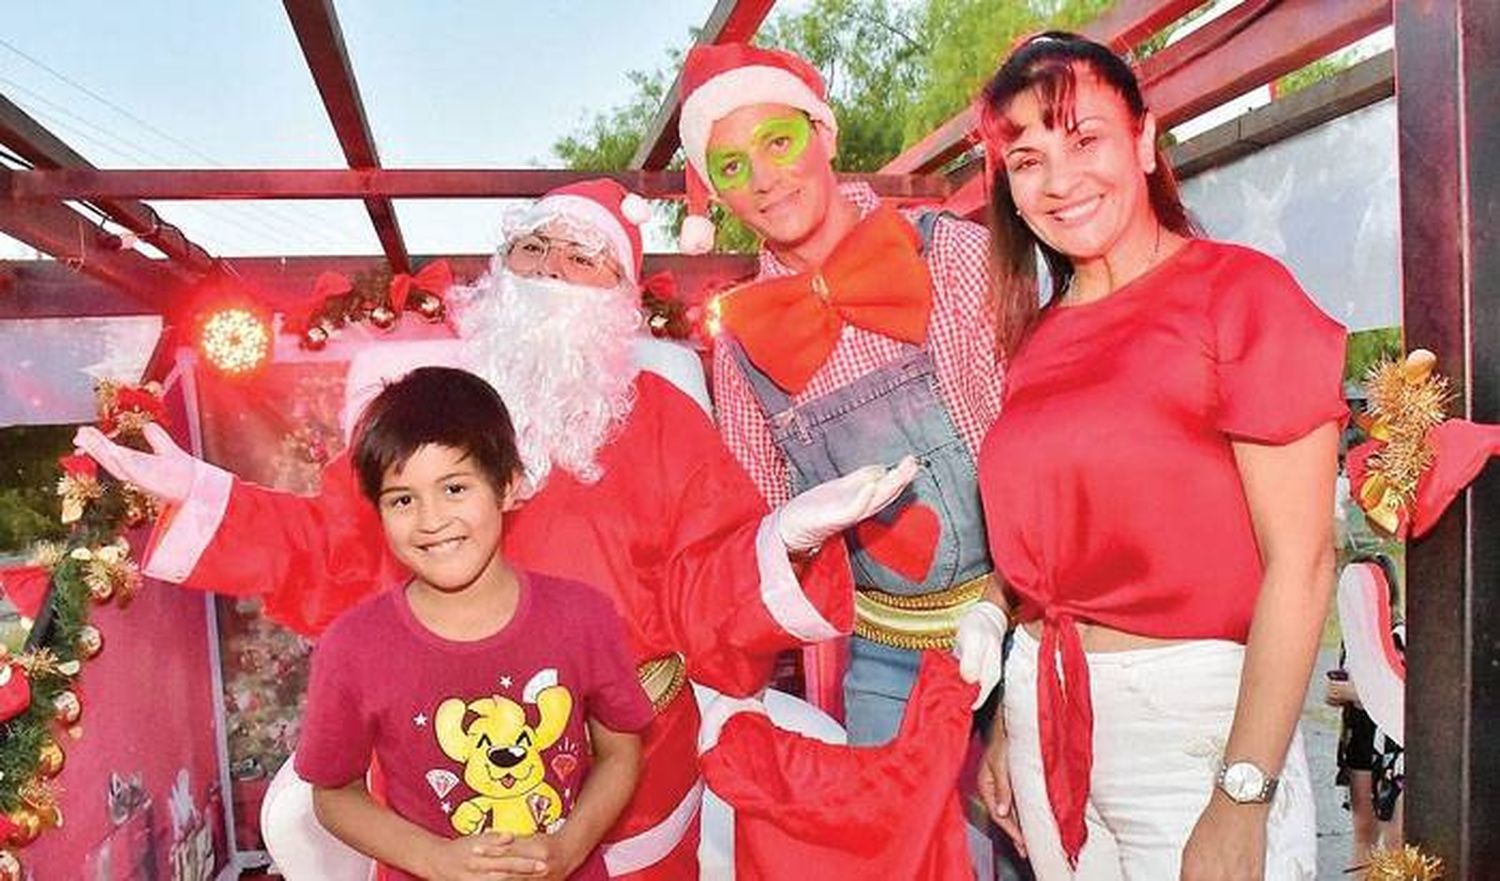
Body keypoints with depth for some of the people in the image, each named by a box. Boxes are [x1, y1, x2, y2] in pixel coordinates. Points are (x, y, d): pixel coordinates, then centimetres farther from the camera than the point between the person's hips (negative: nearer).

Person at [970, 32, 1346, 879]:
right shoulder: (1038, 338, 6)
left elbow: (1301, 562, -14)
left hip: (1198, 720, -5)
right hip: (1046, 720, 6)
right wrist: (1006, 725, 12)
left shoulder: (1240, 292, -10)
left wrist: (1243, 799, -16)